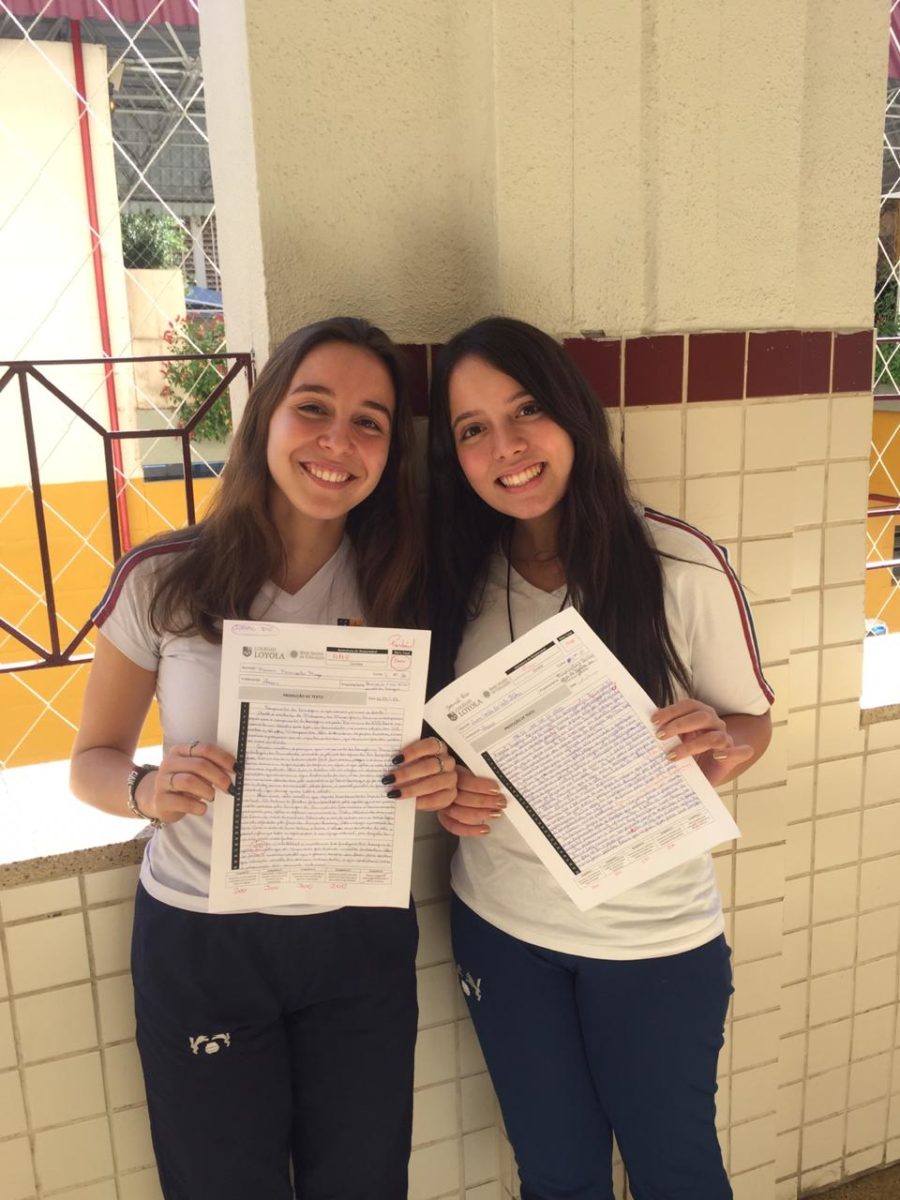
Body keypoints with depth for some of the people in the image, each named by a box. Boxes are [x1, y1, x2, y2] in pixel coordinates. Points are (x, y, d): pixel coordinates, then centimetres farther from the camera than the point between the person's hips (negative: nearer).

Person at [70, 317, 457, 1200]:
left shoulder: (400, 589, -7)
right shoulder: (164, 582, -14)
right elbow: (92, 760, -2)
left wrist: (443, 777, -17)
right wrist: (148, 789, -23)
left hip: (361, 937, 2)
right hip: (199, 943, -1)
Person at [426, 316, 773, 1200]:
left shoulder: (682, 566, -19)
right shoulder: (456, 576, -8)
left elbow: (751, 722, -6)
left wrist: (722, 749, -28)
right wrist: (445, 792, -15)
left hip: (656, 937, -2)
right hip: (501, 928, 3)